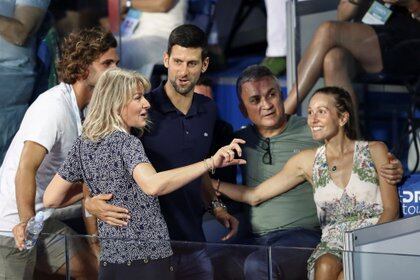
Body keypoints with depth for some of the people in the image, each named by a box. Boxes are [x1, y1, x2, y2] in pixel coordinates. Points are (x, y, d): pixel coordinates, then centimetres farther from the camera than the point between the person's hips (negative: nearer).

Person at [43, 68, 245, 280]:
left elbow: (51, 199, 11)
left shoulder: (82, 145, 8)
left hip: (109, 261, 7)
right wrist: (210, 163, -38)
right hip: (148, 262, -7)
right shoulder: (126, 143, -14)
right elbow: (153, 185, -34)